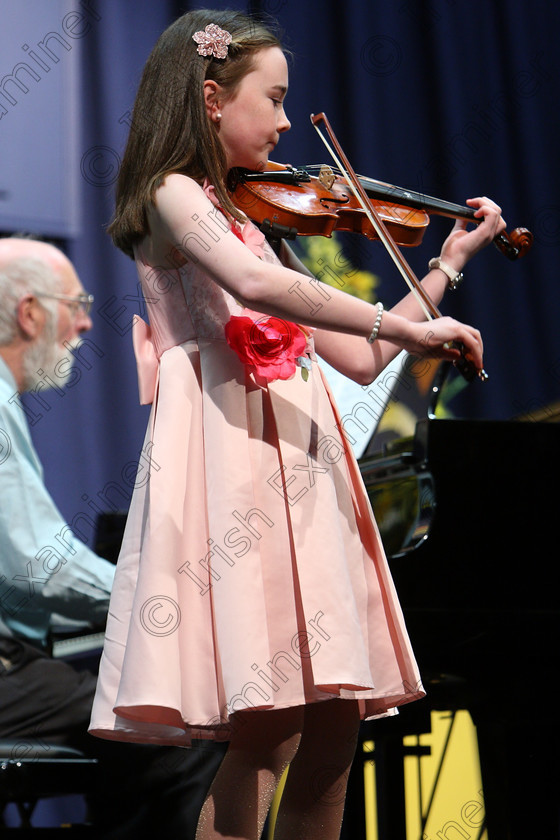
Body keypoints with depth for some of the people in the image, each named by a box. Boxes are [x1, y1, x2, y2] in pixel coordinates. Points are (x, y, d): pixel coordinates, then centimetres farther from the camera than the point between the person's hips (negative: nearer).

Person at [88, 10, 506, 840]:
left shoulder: (258, 219, 23)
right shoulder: (174, 196, -1)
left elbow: (360, 359, 21)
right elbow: (252, 286, -24)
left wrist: (450, 260, 22)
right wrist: (404, 325, -24)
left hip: (302, 463, 8)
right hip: (233, 454, -8)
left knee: (334, 726, 3)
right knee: (269, 730, -14)